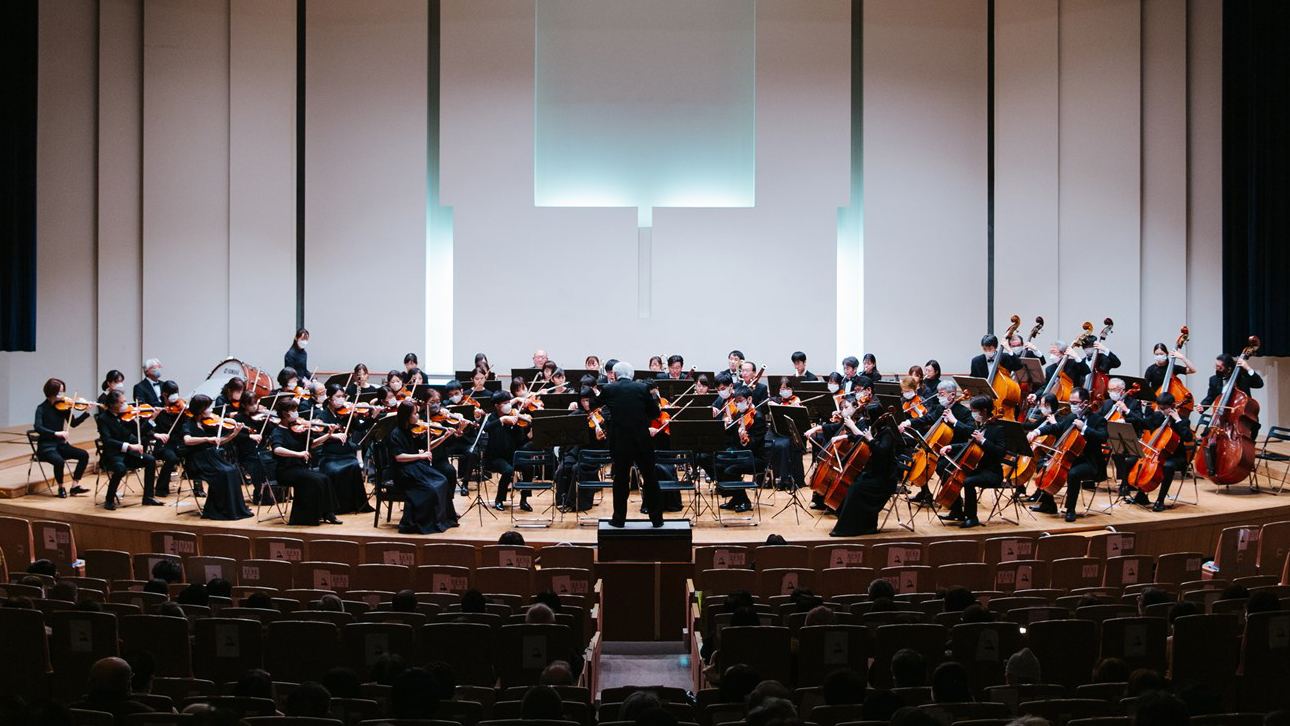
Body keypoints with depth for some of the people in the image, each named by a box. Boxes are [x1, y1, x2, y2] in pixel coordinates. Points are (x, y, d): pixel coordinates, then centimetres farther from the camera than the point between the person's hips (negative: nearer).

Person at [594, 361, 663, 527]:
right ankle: (656, 518, 15)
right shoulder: (642, 388, -1)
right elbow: (655, 413, 5)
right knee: (650, 478, 10)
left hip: (619, 441, 0)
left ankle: (619, 518, 15)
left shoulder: (609, 389, 0)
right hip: (642, 441, 0)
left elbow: (593, 406, 17)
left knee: (620, 479, 11)